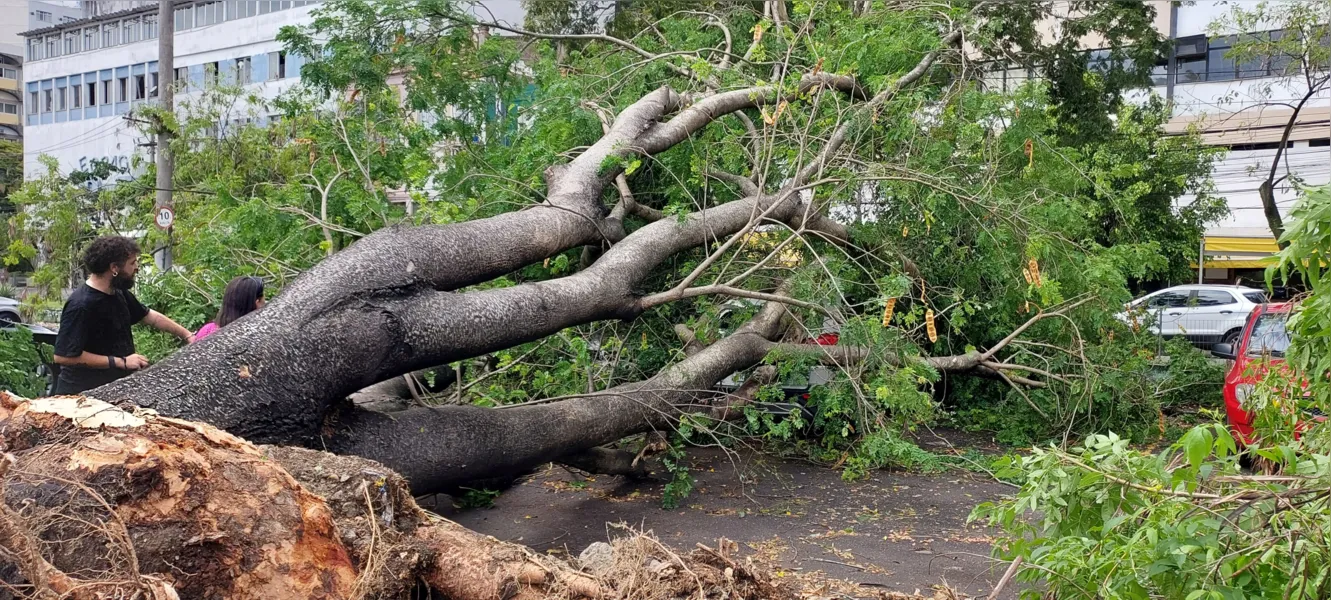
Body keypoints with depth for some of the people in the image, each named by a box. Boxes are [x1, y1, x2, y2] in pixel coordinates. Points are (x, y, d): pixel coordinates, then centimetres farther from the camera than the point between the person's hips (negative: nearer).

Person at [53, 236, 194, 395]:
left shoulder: (119, 293, 4)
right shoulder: (81, 305, -23)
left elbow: (150, 316, 20)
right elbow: (63, 356, -26)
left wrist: (187, 335, 18)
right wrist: (121, 362, -24)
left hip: (115, 387, 8)